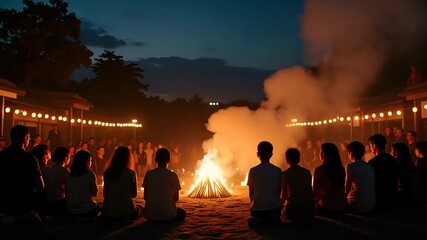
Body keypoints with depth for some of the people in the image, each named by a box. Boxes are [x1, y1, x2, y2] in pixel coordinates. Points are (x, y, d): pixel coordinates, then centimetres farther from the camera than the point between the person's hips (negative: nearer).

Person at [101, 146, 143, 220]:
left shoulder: (107, 173, -2)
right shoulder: (131, 173, -11)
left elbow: (105, 193, 8)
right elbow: (134, 194, 2)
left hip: (108, 212, 5)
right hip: (126, 211, -5)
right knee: (140, 208, 27)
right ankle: (125, 219, 12)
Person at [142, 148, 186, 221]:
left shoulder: (149, 174, -3)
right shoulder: (173, 175, -7)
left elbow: (145, 196, 3)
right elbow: (176, 198, 0)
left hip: (150, 215, 3)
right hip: (167, 214, -2)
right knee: (182, 213, 28)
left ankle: (154, 219, 15)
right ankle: (167, 220, 10)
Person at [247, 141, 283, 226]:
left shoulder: (253, 171, -8)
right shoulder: (278, 171, -4)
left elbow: (251, 192, -1)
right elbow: (279, 191, 4)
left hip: (257, 208, 0)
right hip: (274, 207, 1)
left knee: (254, 214, 31)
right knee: (276, 216, 32)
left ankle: (256, 219, -4)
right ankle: (273, 218, -3)